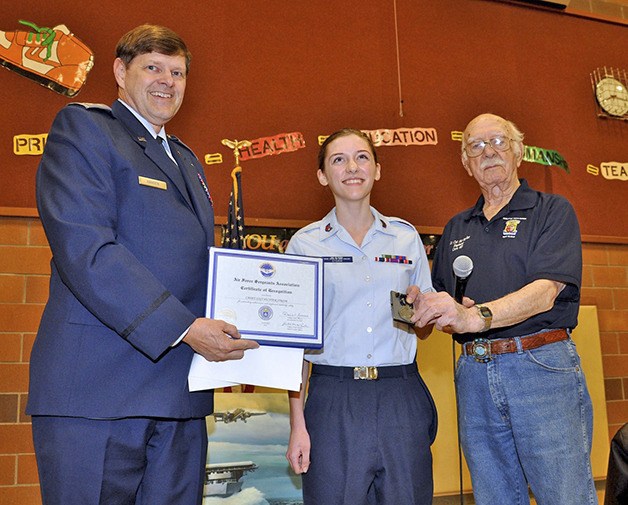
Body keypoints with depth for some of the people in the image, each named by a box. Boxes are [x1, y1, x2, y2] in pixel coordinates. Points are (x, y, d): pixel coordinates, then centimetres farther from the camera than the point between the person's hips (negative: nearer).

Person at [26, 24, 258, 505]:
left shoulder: (187, 160, 23)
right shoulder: (82, 127, -1)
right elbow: (86, 251, -16)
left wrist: (229, 327, 5)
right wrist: (183, 327, -20)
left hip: (180, 393, 7)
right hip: (98, 387, -7)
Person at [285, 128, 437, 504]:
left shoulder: (406, 237, 8)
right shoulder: (305, 244, 2)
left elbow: (424, 329, 15)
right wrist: (297, 423, -3)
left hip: (402, 398, 2)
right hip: (333, 400, -2)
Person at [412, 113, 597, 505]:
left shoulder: (552, 211, 3)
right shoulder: (456, 228, 19)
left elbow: (545, 292, -12)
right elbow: (438, 301, 21)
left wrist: (474, 316, -26)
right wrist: (424, 306, -3)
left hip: (542, 368, -4)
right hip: (475, 374, 5)